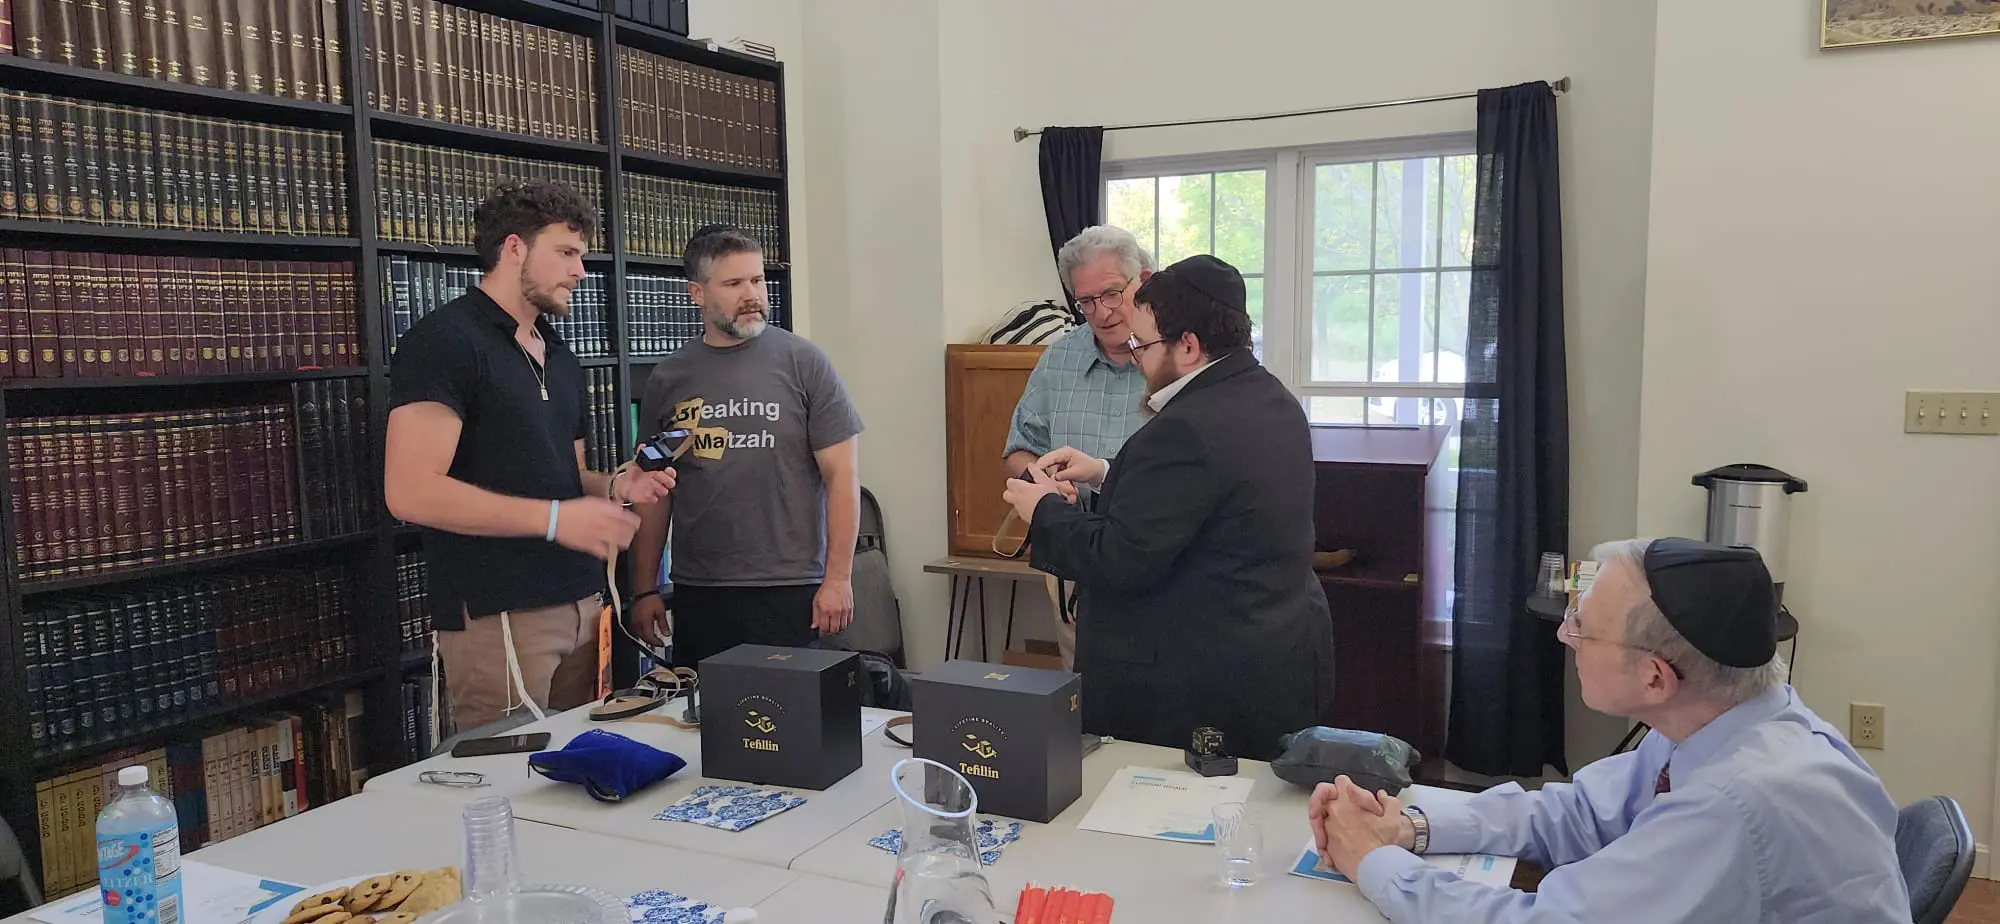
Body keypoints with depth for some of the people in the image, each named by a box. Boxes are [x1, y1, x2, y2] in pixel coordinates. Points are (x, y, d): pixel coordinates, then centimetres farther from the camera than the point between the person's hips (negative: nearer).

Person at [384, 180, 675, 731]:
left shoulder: (560, 359, 18)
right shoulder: (445, 341, -8)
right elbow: (412, 492, -18)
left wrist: (615, 487, 3)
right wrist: (555, 518, -20)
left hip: (579, 604, 8)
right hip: (497, 616, -8)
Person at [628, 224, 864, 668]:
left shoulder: (803, 362, -1)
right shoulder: (668, 378, 7)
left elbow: (842, 474, -4)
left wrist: (838, 578, -9)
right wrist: (645, 589, 7)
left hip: (790, 590, -2)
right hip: (696, 594, 3)